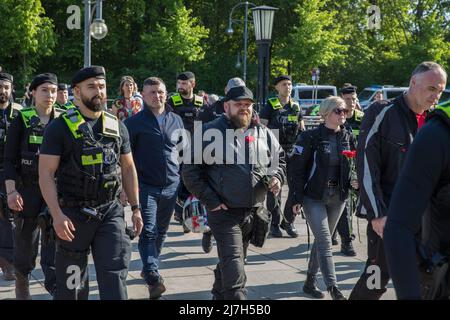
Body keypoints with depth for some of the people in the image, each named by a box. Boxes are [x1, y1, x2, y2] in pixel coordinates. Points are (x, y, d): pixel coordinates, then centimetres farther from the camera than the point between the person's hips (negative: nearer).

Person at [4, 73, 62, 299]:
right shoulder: (21, 120, -1)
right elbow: (9, 159, -3)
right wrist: (11, 190, -12)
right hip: (27, 188, -1)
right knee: (25, 237, 9)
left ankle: (54, 285, -8)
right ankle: (21, 279, 30)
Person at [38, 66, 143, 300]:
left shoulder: (117, 127, 9)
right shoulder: (59, 127, -5)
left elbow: (128, 168, 16)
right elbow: (46, 173, -9)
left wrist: (135, 208, 10)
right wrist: (57, 215, -18)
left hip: (110, 211, 3)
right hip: (73, 214, -2)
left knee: (114, 275, -7)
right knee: (71, 282, 9)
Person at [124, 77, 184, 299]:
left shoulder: (176, 121, 11)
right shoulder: (134, 122, -3)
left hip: (171, 186, 5)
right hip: (145, 186, -4)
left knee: (161, 231, 14)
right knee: (148, 231, -11)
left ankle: (150, 269, 30)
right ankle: (153, 277, -14)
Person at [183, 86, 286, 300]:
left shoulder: (263, 134, 10)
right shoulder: (210, 132, -6)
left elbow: (280, 159, 24)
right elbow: (190, 171, -7)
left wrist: (277, 178, 1)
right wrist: (210, 200, -13)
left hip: (254, 212, 5)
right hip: (224, 211, -5)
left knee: (229, 260, 20)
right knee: (233, 263, -14)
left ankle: (219, 295, 37)